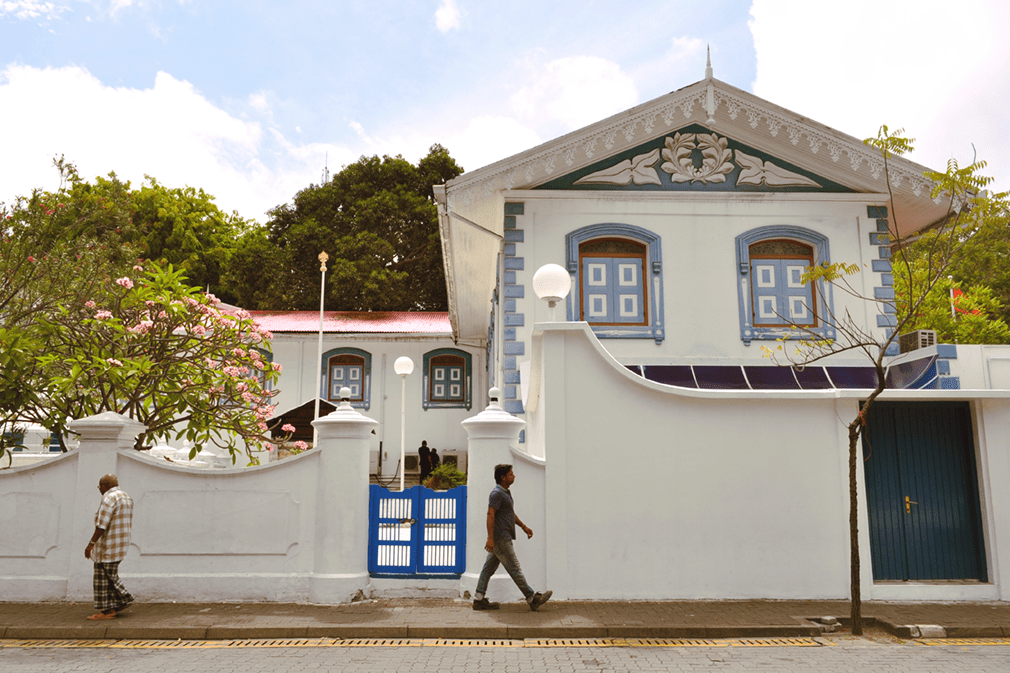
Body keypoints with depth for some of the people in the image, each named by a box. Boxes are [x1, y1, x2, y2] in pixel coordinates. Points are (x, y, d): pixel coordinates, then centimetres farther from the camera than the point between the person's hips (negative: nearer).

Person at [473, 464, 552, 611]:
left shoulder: (505, 493, 18)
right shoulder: (497, 493, -15)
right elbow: (490, 515, -22)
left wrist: (523, 526, 24)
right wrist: (490, 538, -27)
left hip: (503, 538, 10)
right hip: (500, 538, -10)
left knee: (489, 568, 9)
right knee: (514, 569, -3)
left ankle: (479, 599, 12)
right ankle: (532, 598, 2)